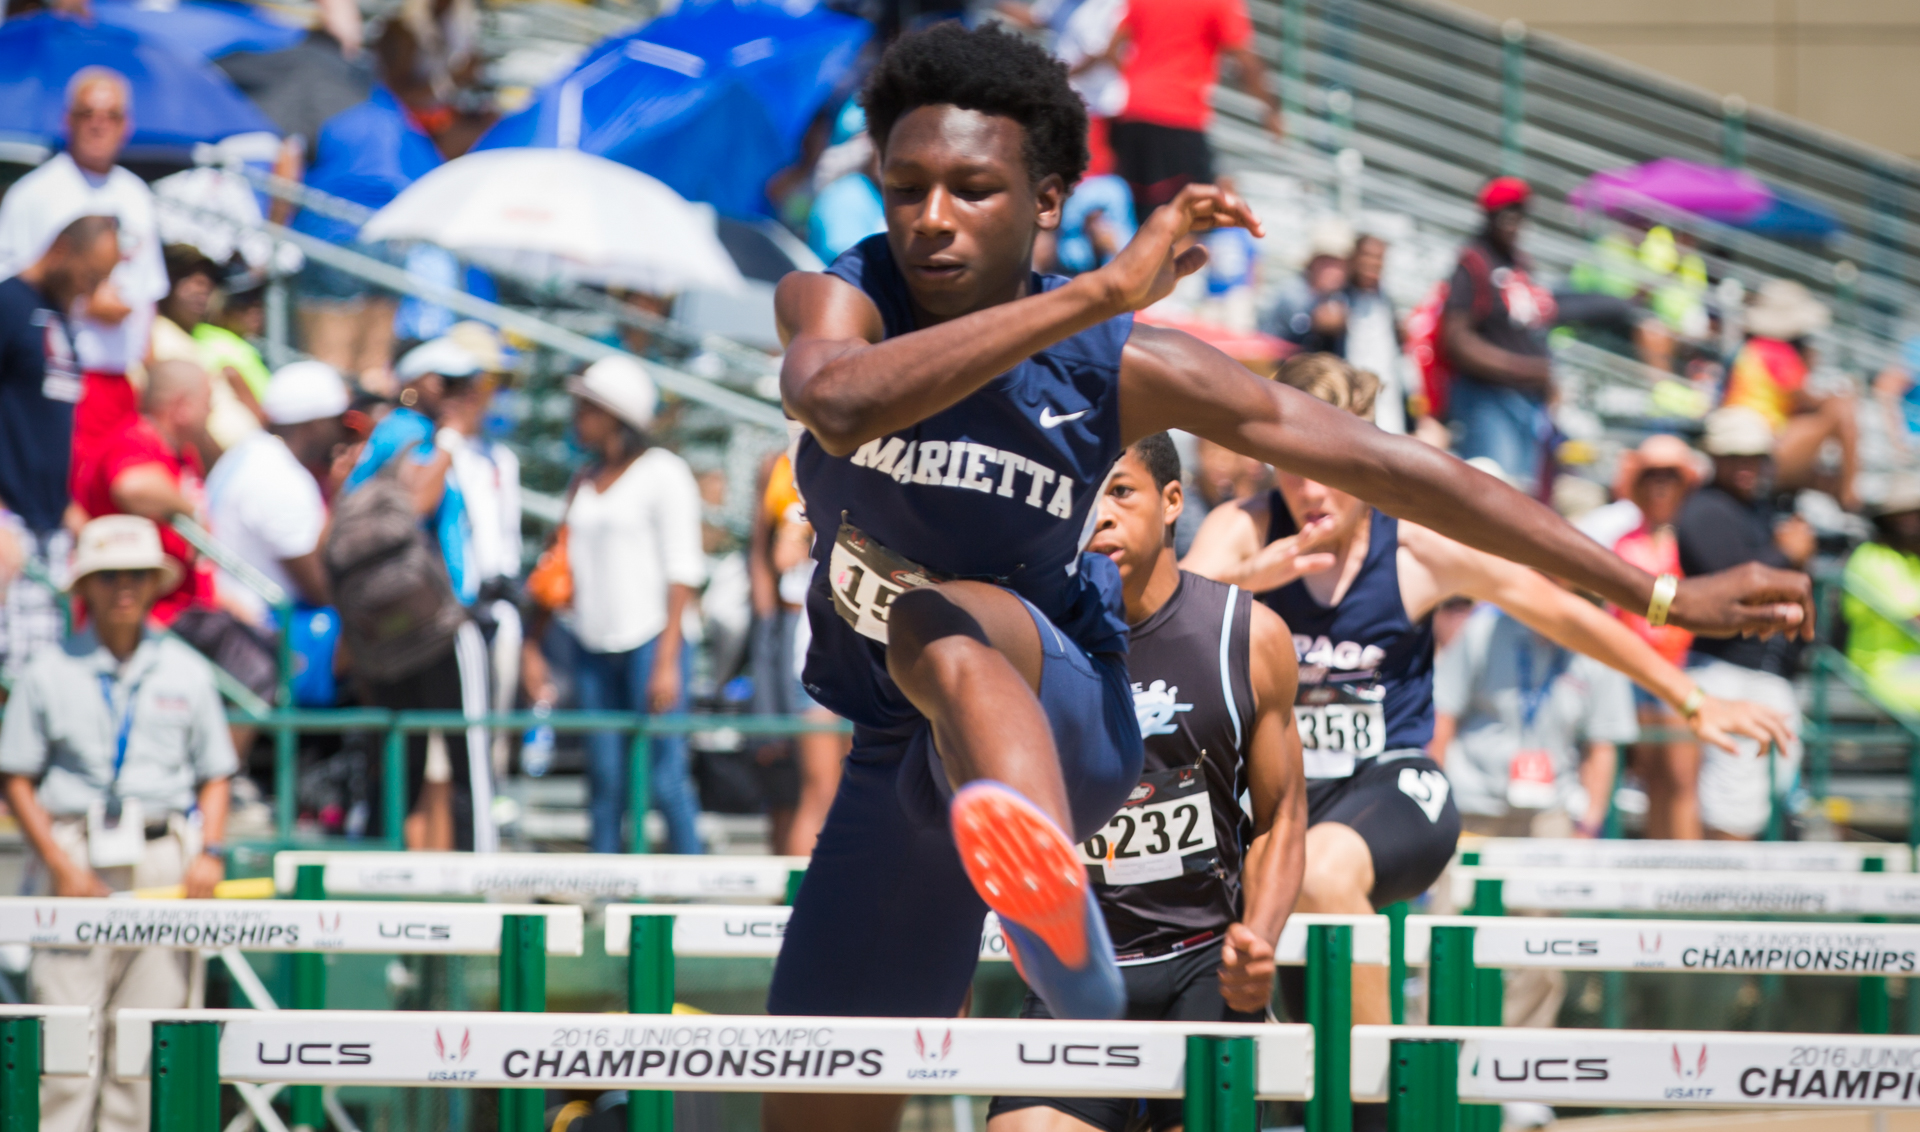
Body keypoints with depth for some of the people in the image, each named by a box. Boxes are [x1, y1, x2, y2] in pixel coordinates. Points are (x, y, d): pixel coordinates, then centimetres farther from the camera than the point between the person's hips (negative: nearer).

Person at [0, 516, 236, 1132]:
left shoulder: (186, 672, 11)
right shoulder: (50, 672, 4)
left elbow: (214, 775, 14)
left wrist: (210, 852, -2)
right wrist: (61, 865, -8)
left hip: (166, 857, 2)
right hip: (76, 851, -2)